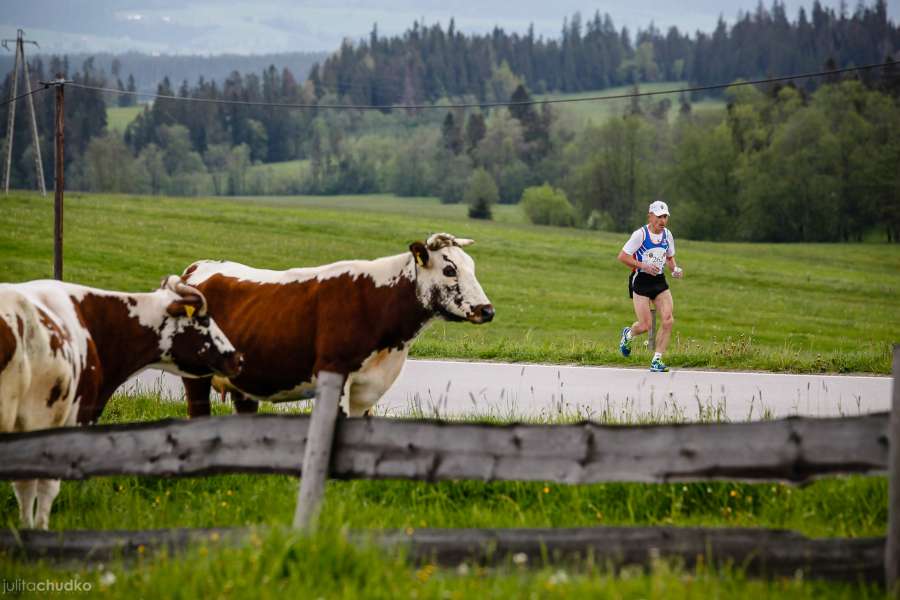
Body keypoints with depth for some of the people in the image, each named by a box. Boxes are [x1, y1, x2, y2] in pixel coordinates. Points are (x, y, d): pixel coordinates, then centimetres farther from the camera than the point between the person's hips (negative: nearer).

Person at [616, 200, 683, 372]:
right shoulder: (640, 234, -12)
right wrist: (643, 266, -21)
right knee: (645, 326, -7)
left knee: (668, 320, -13)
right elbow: (622, 256, -11)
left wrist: (675, 269, 1)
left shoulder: (667, 235, 6)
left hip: (659, 281, 5)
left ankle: (657, 361, -3)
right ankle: (628, 335, 31)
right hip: (641, 281, -5)